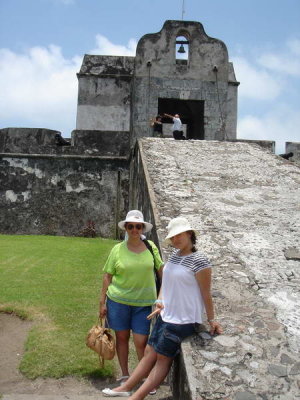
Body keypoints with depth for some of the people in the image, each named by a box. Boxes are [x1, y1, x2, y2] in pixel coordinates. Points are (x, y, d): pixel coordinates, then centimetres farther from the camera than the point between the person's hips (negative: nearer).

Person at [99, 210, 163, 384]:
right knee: (122, 337, 12)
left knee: (141, 342, -1)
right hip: (118, 300, 0)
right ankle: (125, 375, 29)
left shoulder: (151, 247, -1)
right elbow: (108, 276, 1)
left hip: (143, 302, 0)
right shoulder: (118, 249, -4)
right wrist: (102, 302, 0)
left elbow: (161, 269, 9)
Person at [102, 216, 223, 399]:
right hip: (166, 315, 7)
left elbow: (206, 294, -13)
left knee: (163, 358, 5)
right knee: (150, 352, 14)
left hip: (183, 320, -7)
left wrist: (212, 319, -6)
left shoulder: (199, 261, -18)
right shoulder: (174, 254, 5)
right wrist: (160, 302, 4)